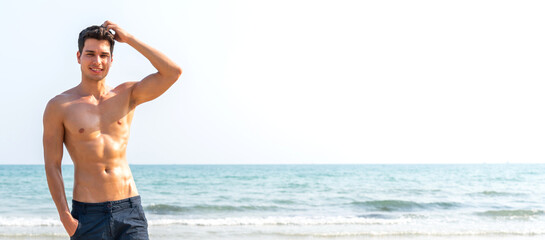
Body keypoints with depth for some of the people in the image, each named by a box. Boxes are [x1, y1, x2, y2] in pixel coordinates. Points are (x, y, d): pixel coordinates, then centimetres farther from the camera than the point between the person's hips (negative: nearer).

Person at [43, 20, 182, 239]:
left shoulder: (127, 95, 7)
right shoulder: (59, 106, 1)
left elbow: (173, 72, -5)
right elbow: (52, 166, 0)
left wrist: (129, 39, -3)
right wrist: (65, 217, -8)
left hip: (129, 208, 1)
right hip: (87, 213, -1)